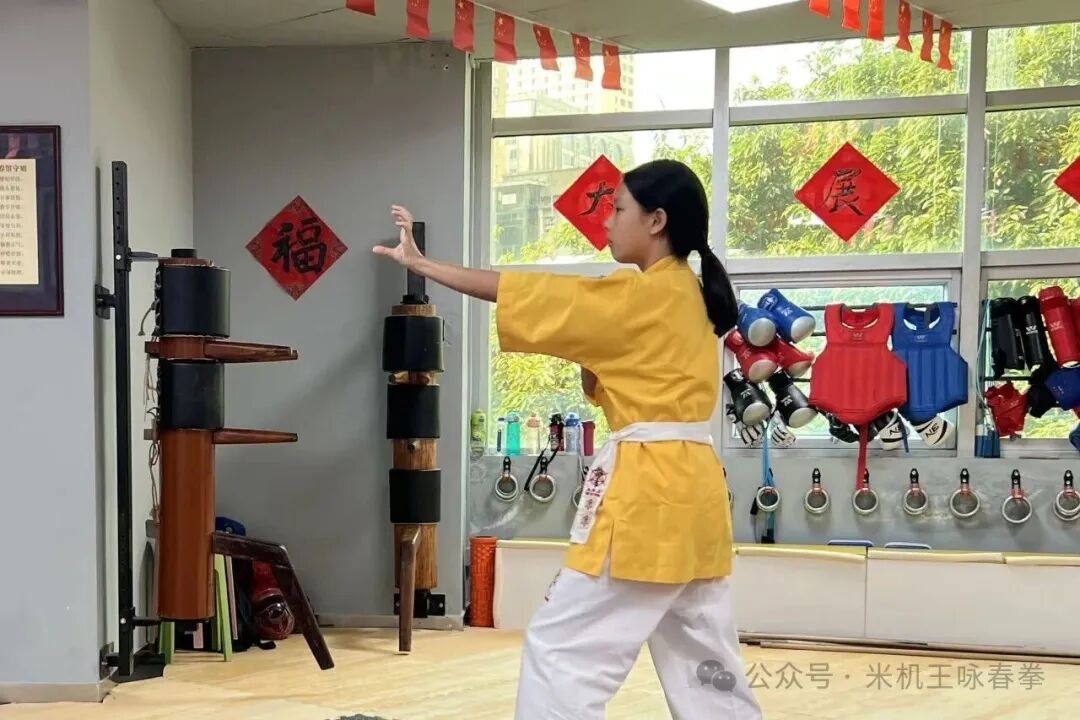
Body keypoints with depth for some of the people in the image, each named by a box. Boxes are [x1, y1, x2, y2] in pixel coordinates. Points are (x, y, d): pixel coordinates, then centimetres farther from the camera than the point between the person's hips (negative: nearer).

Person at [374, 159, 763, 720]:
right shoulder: (689, 296, 14)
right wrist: (589, 353, 3)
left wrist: (422, 264, -3)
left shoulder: (645, 295, -12)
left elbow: (529, 294, -10)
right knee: (706, 664, 16)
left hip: (647, 491, -10)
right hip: (691, 489, 10)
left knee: (561, 649, -3)